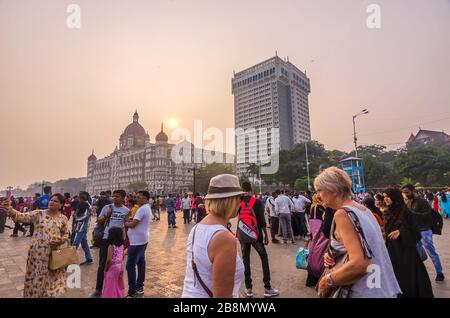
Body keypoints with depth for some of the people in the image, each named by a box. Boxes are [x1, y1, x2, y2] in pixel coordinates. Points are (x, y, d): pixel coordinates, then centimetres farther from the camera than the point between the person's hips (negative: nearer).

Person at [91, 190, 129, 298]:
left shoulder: (126, 210, -2)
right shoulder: (107, 207, -2)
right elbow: (98, 221, 4)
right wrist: (106, 215, -16)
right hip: (106, 238, 0)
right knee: (102, 264, 6)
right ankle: (98, 289, 20)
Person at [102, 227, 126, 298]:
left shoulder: (111, 246, -21)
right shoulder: (121, 245, 0)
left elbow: (109, 260, -22)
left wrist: (106, 269, -10)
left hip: (113, 267, -7)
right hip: (120, 266, 7)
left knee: (111, 286, 8)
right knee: (119, 284, 21)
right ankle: (120, 296, 31)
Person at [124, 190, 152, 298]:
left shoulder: (142, 209, -20)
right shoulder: (147, 208, 14)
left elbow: (132, 224, -20)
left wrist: (124, 223, -4)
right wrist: (129, 221, 1)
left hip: (137, 241, -10)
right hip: (142, 240, 10)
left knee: (130, 266, -5)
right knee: (140, 263, 15)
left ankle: (132, 292, 1)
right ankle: (139, 287, 26)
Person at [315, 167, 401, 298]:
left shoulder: (342, 214, -22)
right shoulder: (363, 208, 5)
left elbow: (359, 264, -29)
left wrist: (327, 280, -17)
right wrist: (332, 256, 3)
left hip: (363, 292, -8)